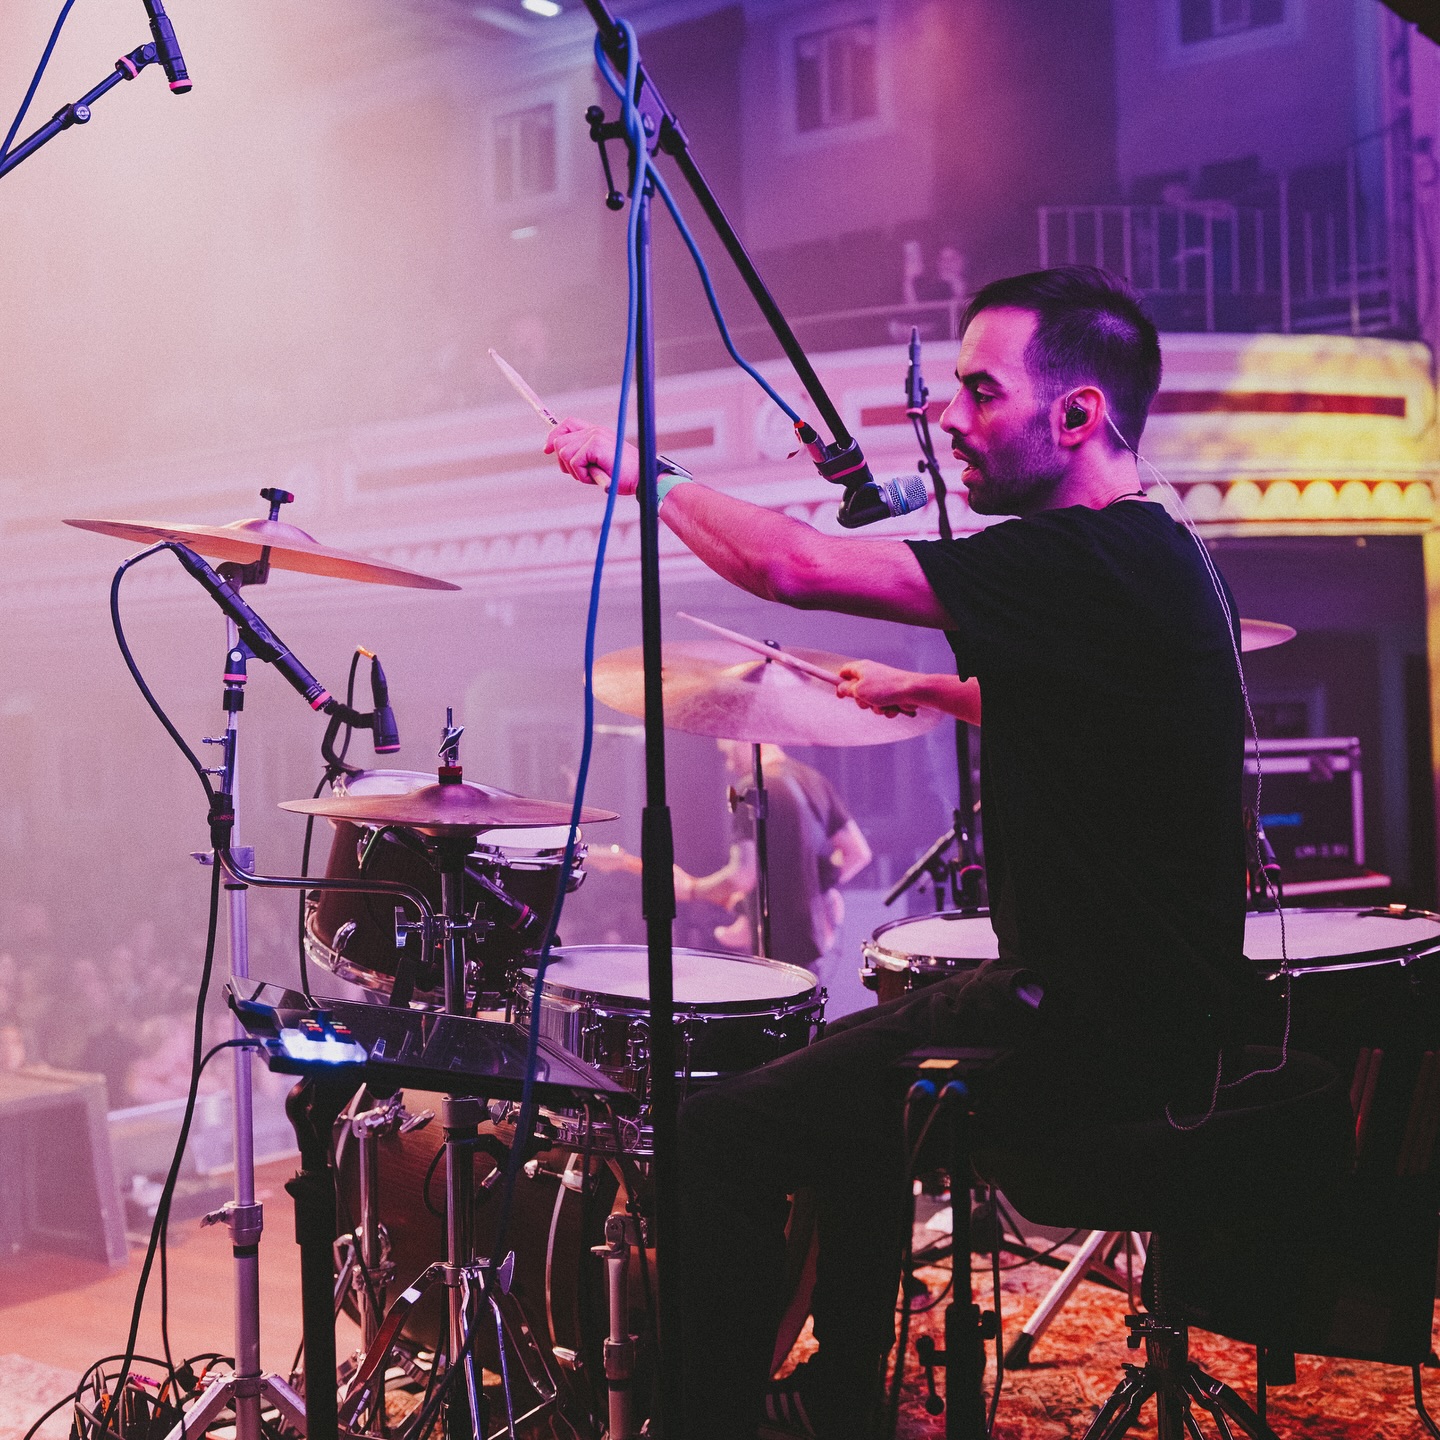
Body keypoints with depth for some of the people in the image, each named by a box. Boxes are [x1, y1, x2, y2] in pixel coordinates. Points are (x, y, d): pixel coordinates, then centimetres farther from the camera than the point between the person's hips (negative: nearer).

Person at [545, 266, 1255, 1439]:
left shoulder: (1092, 564, -23)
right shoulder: (1156, 557, 9)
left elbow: (797, 566, -25)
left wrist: (640, 471, -11)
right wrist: (923, 688, 31)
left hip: (1101, 1035, -11)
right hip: (1144, 993, 11)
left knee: (723, 1135, -8)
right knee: (856, 1073, 29)